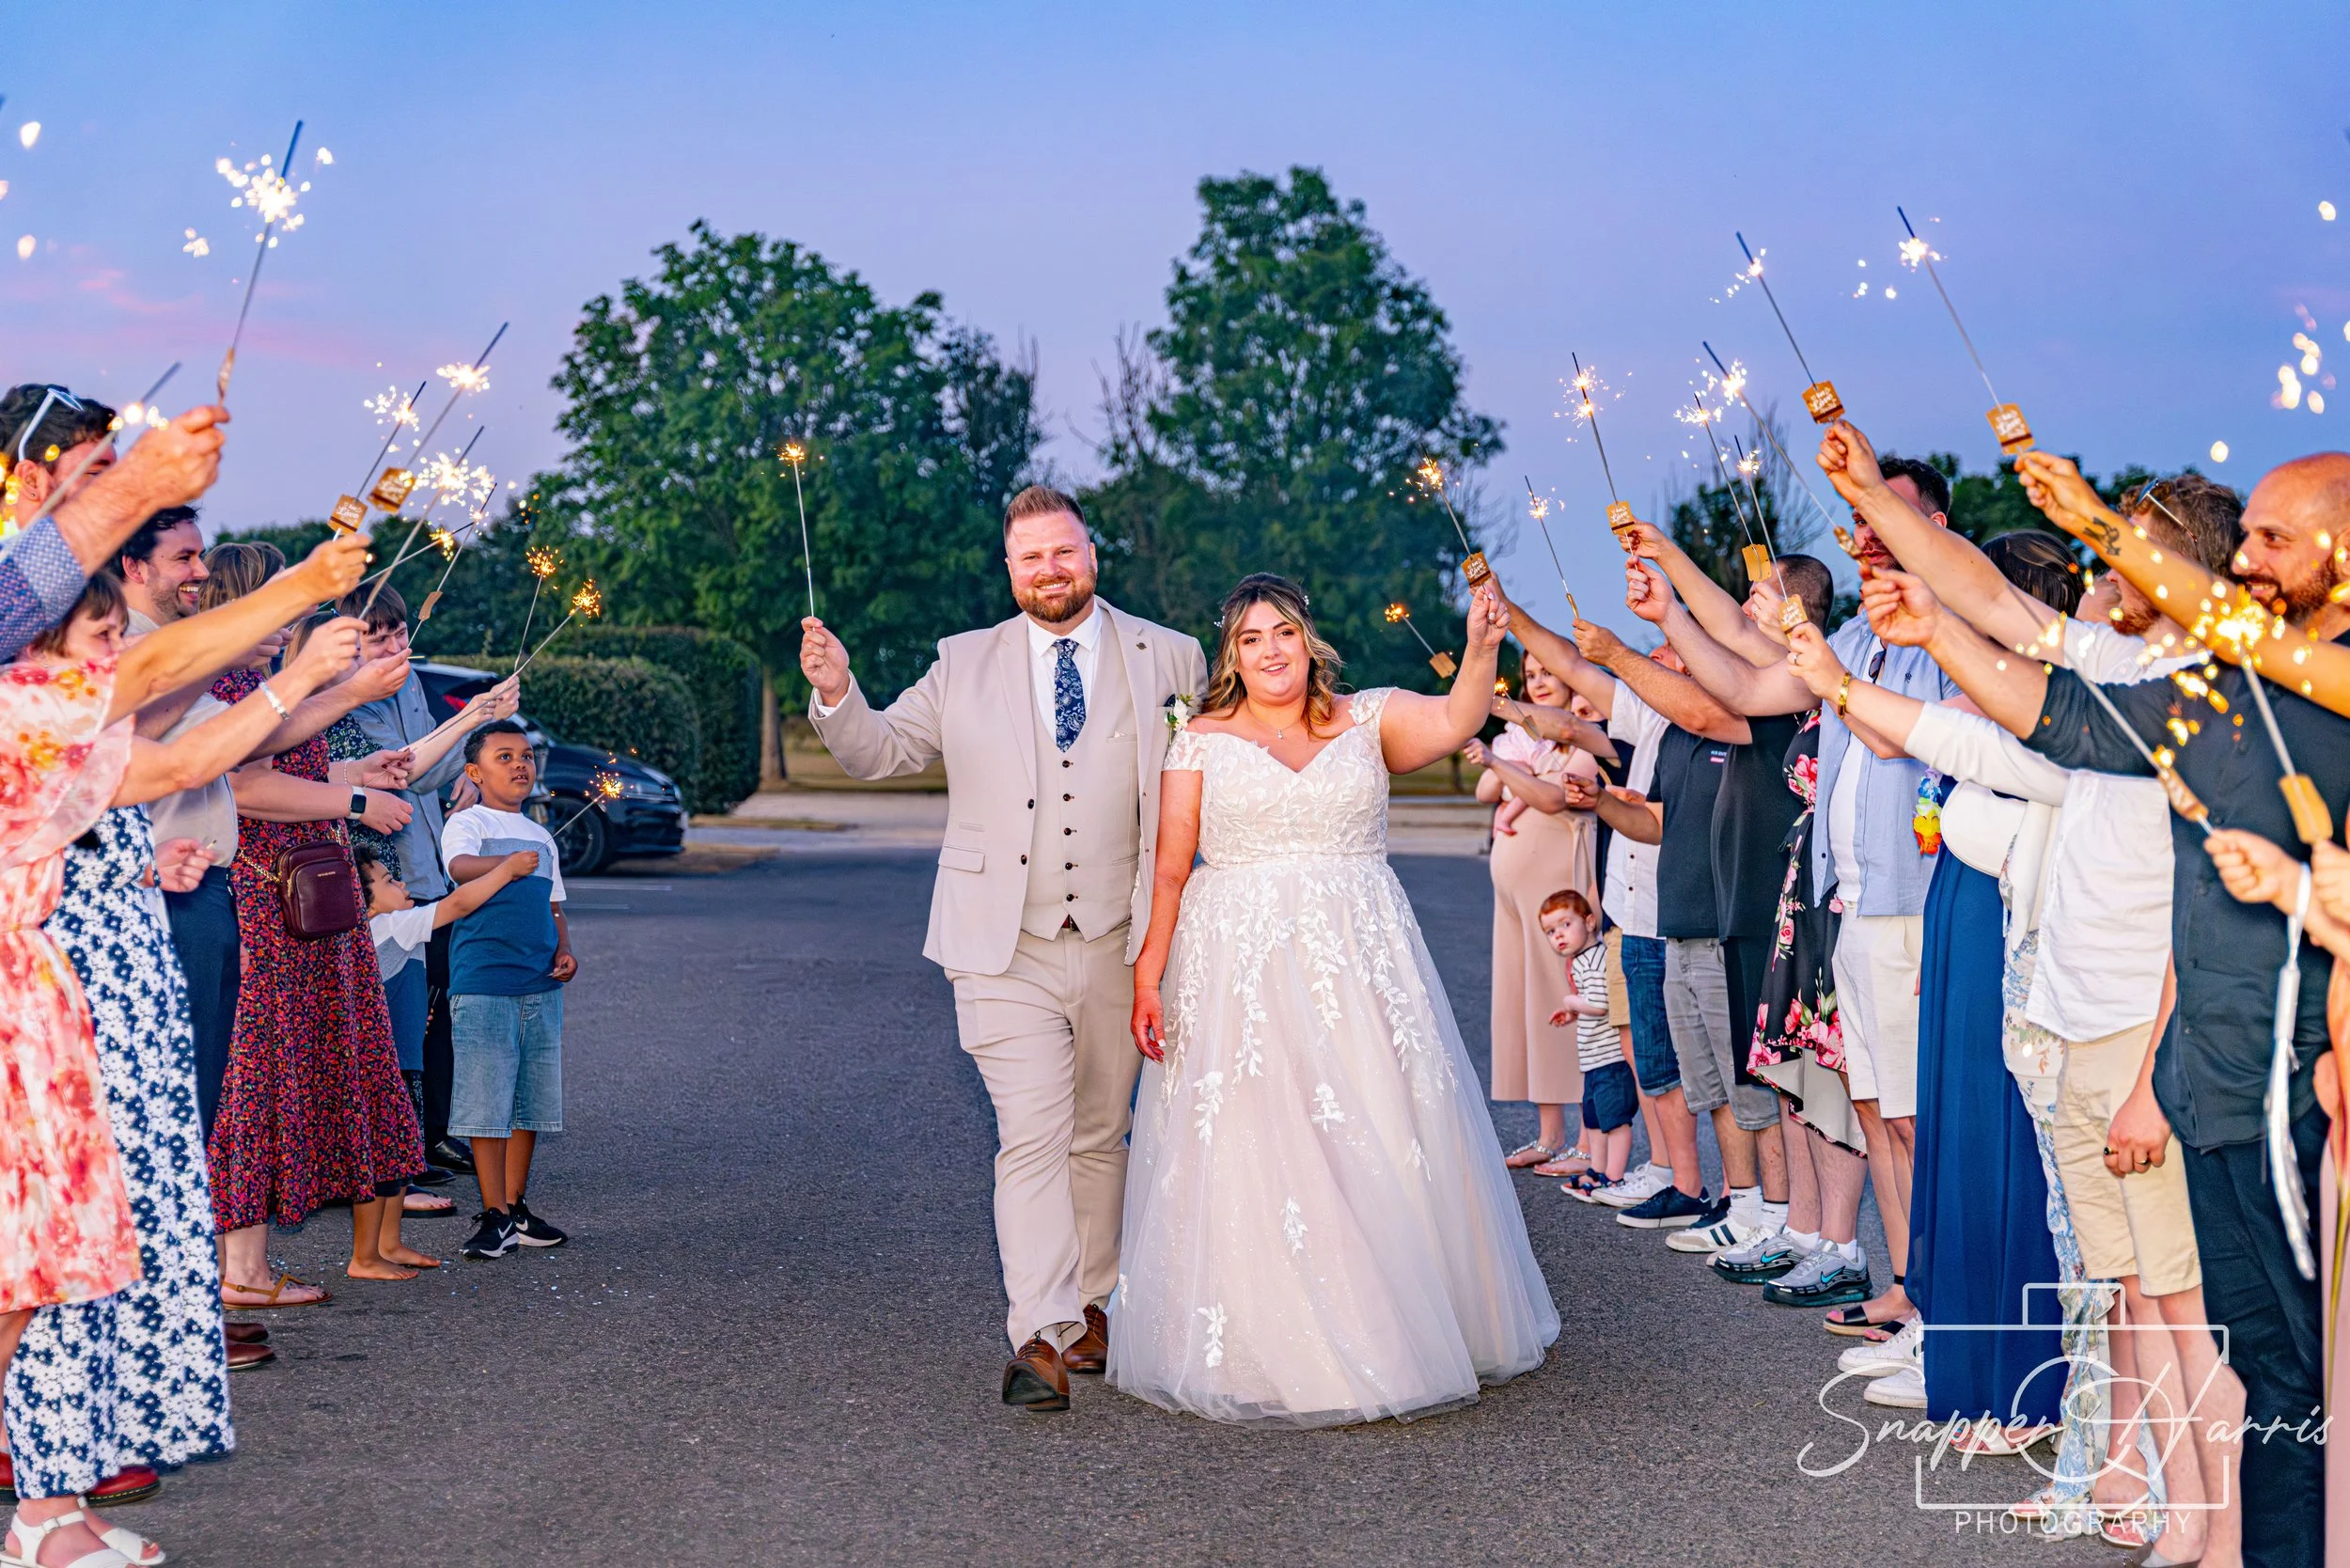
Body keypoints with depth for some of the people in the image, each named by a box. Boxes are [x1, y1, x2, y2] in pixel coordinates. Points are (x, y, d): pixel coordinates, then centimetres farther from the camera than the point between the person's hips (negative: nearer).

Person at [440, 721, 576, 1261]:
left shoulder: (542, 837, 20)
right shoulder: (467, 823, -2)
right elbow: (460, 868, -23)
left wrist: (564, 951, 7)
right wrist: (506, 864, -42)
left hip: (541, 986, 7)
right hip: (483, 984, -6)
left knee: (531, 1101, 10)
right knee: (487, 1101, -6)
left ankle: (516, 1207, 20)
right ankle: (495, 1216, 0)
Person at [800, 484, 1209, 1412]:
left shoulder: (1169, 659, 5)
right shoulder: (965, 664, 6)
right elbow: (880, 751, 9)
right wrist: (836, 695, -11)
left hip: (1117, 947, 2)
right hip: (1006, 951, -1)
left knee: (1099, 1135, 14)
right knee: (1031, 1137, -12)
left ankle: (1089, 1309, 28)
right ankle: (1040, 1338, -15)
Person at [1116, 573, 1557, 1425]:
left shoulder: (1371, 719, 7)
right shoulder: (1202, 740, 5)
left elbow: (1452, 724, -12)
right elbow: (1170, 867, 3)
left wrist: (1481, 651, -30)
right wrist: (1148, 977, -3)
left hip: (1359, 964, 1)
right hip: (1238, 966, -1)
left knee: (1379, 1145, 3)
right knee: (1251, 1153, -2)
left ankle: (1398, 1330, 18)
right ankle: (1269, 1348, 7)